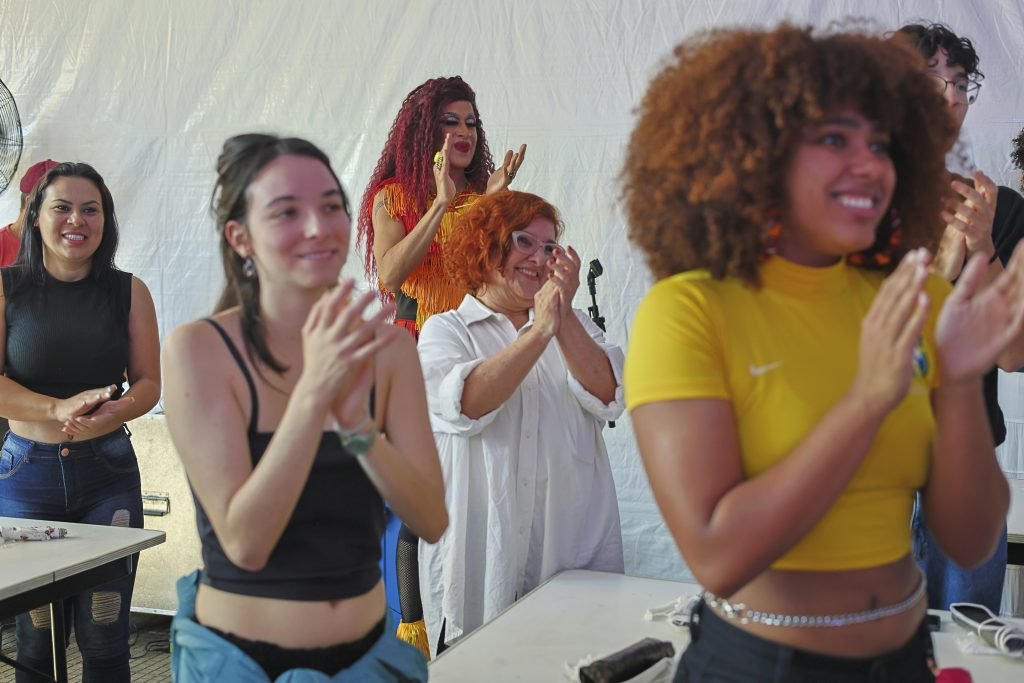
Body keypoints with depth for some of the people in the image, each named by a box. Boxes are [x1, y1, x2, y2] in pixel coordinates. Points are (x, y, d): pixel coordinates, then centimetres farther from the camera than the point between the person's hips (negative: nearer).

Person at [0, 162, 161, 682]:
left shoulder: (128, 292, 3)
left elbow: (148, 383, 2)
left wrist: (111, 413, -19)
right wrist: (59, 409, -22)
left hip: (108, 473, 1)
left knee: (105, 640, 3)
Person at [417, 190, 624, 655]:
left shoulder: (573, 326, 14)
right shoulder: (445, 330, 5)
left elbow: (608, 399, -4)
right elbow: (465, 405, -16)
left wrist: (564, 320, -14)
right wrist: (539, 333, -19)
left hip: (575, 546, 3)